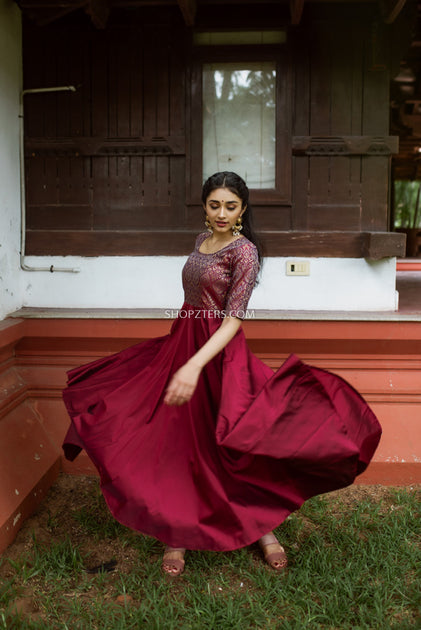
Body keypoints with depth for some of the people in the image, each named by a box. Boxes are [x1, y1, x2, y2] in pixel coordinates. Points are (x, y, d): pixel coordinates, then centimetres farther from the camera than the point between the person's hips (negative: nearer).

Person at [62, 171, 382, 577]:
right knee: (178, 440, 8)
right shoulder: (203, 240, 9)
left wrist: (195, 365, -34)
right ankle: (178, 533, 20)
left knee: (230, 443, -1)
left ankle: (262, 526, 20)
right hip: (181, 342, 7)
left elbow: (233, 319, -22)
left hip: (219, 351, -7)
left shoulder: (244, 251, -14)